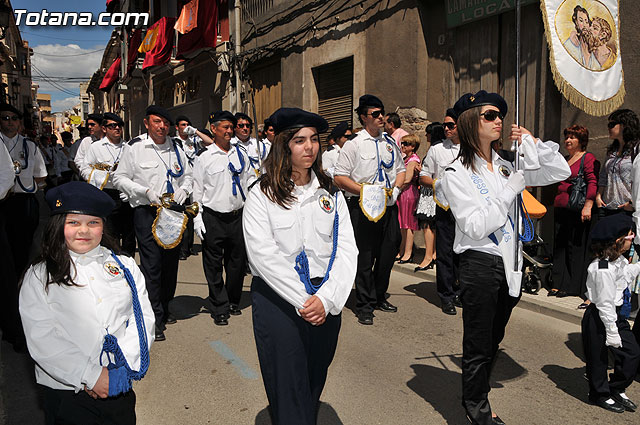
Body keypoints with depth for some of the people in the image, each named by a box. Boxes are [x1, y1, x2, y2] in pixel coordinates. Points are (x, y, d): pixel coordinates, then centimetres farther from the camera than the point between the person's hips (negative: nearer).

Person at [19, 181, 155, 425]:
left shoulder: (125, 267, 5)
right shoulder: (39, 277, -1)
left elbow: (143, 318, -2)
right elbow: (40, 339, -9)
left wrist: (120, 371, -14)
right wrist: (91, 377, -15)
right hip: (65, 392, -2)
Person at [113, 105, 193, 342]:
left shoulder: (175, 148, 11)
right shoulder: (136, 147, -3)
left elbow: (187, 174, 20)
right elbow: (119, 178, -2)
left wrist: (183, 189, -2)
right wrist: (146, 191, -14)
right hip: (147, 213, -5)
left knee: (171, 262, 12)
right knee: (151, 264, -7)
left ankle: (165, 308, 31)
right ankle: (155, 318, 2)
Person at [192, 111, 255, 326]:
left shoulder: (240, 154, 8)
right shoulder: (205, 158, -2)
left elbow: (249, 178, 17)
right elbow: (197, 190, -1)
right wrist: (197, 218, -6)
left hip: (237, 216, 3)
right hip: (213, 218, -3)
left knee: (237, 261, 13)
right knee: (213, 265, 3)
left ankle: (233, 301, 32)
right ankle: (220, 308, 14)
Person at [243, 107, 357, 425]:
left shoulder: (331, 194, 8)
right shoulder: (261, 195, -2)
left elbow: (346, 250, 0)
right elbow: (264, 255, -12)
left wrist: (326, 298, -13)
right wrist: (301, 301, -17)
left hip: (326, 304, 4)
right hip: (278, 301, -3)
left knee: (314, 386, 17)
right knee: (288, 392, 1)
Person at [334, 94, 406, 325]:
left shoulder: (391, 143, 14)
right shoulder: (354, 144, -3)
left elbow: (401, 170, 21)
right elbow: (339, 178, -7)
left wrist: (396, 187, 0)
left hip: (389, 206, 6)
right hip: (363, 208, -5)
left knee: (388, 253, 12)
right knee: (365, 257, 0)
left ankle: (378, 297, 33)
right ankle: (364, 305, 15)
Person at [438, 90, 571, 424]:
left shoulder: (505, 166, 8)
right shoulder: (456, 174, -11)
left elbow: (560, 172, 11)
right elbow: (476, 226, -20)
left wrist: (532, 142, 0)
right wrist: (511, 190, -17)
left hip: (510, 262, 7)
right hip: (480, 263, -7)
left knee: (494, 338, 20)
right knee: (478, 343, 7)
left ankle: (477, 394, 39)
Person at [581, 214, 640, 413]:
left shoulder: (619, 260, 3)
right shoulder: (603, 269, -27)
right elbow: (605, 303, -25)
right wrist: (612, 332, -21)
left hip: (617, 315, 10)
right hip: (599, 319, -9)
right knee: (598, 358, 8)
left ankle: (616, 390, 31)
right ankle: (600, 395, 29)